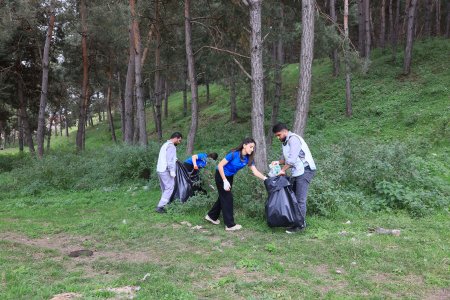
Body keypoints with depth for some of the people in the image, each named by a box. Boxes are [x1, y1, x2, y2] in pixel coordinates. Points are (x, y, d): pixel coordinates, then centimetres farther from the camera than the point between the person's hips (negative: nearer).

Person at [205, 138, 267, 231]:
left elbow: (255, 171, -13)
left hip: (230, 177, 7)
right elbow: (220, 165, -26)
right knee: (227, 198, -4)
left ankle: (211, 216, 34)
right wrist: (225, 181, -28)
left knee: (224, 197, 16)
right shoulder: (234, 154, -29)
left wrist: (265, 178, -27)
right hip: (221, 176, -7)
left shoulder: (248, 158, -10)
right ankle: (230, 225, 4)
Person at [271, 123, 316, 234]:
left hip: (304, 171, -10)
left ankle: (300, 224, -4)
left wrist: (283, 170, -16)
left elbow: (292, 158, -23)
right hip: (296, 172, 10)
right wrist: (278, 162, -3)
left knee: (300, 199, -9)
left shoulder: (293, 139, -14)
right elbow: (286, 157, 17)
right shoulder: (284, 142, 16)